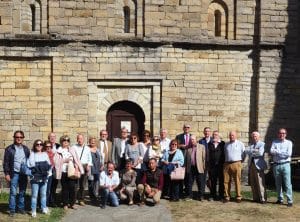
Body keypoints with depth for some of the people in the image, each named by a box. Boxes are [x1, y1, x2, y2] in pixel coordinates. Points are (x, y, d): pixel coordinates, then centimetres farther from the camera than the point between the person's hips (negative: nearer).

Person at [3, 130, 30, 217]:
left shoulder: (26, 149, 9)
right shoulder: (9, 149, -2)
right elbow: (6, 162, -2)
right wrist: (7, 174, -8)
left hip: (24, 174, 3)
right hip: (14, 174, -3)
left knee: (22, 192, 9)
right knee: (13, 193, -3)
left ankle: (21, 208, 19)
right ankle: (12, 210, 5)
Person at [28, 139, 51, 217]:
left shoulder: (45, 154, 11)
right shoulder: (32, 154, -2)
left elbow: (49, 164, 11)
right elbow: (29, 165, -9)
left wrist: (47, 171, -2)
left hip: (44, 178, 4)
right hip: (35, 178, -4)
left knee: (43, 194, 12)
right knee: (34, 195, -2)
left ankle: (44, 208, 22)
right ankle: (33, 211, 3)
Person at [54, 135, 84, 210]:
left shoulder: (72, 150, 10)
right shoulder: (58, 151, 4)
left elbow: (77, 160, 7)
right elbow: (56, 162, -3)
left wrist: (79, 169, -1)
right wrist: (65, 160, -13)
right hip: (63, 172, -1)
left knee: (72, 187, -2)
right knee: (65, 188, 4)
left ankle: (72, 203, 10)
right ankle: (65, 204, 15)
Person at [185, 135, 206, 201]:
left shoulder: (202, 147, 5)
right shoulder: (188, 148, 11)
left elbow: (204, 157, 1)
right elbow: (186, 158, 11)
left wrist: (204, 166, -6)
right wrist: (185, 166, 4)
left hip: (199, 168, -2)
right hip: (190, 168, 2)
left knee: (200, 183, 1)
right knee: (189, 183, 6)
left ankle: (200, 196, 10)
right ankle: (189, 196, 15)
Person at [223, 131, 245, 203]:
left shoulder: (240, 144, 6)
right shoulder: (226, 144, 16)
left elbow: (243, 154, 8)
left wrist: (239, 161, 6)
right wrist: (225, 161, 14)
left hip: (236, 164, -3)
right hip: (227, 164, 3)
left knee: (237, 181, -4)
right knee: (226, 181, 1)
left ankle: (238, 197, 2)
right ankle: (227, 197, 8)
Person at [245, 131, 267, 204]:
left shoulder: (262, 144, 2)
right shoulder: (251, 144, 18)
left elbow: (260, 153, -14)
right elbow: (246, 151, 2)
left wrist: (252, 152, -3)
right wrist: (255, 151, -9)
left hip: (258, 165, -5)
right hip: (251, 165, 6)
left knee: (260, 183, -7)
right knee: (253, 183, 6)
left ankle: (263, 199, -3)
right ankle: (256, 198, 13)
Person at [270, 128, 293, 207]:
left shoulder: (289, 143, 4)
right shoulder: (274, 142, 9)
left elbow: (288, 154, -10)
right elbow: (271, 151, -7)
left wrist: (277, 151, -8)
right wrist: (283, 152, -16)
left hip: (285, 165, -3)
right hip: (276, 165, 3)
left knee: (287, 184, -6)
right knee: (278, 183, 10)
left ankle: (290, 201, -3)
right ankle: (280, 199, 21)